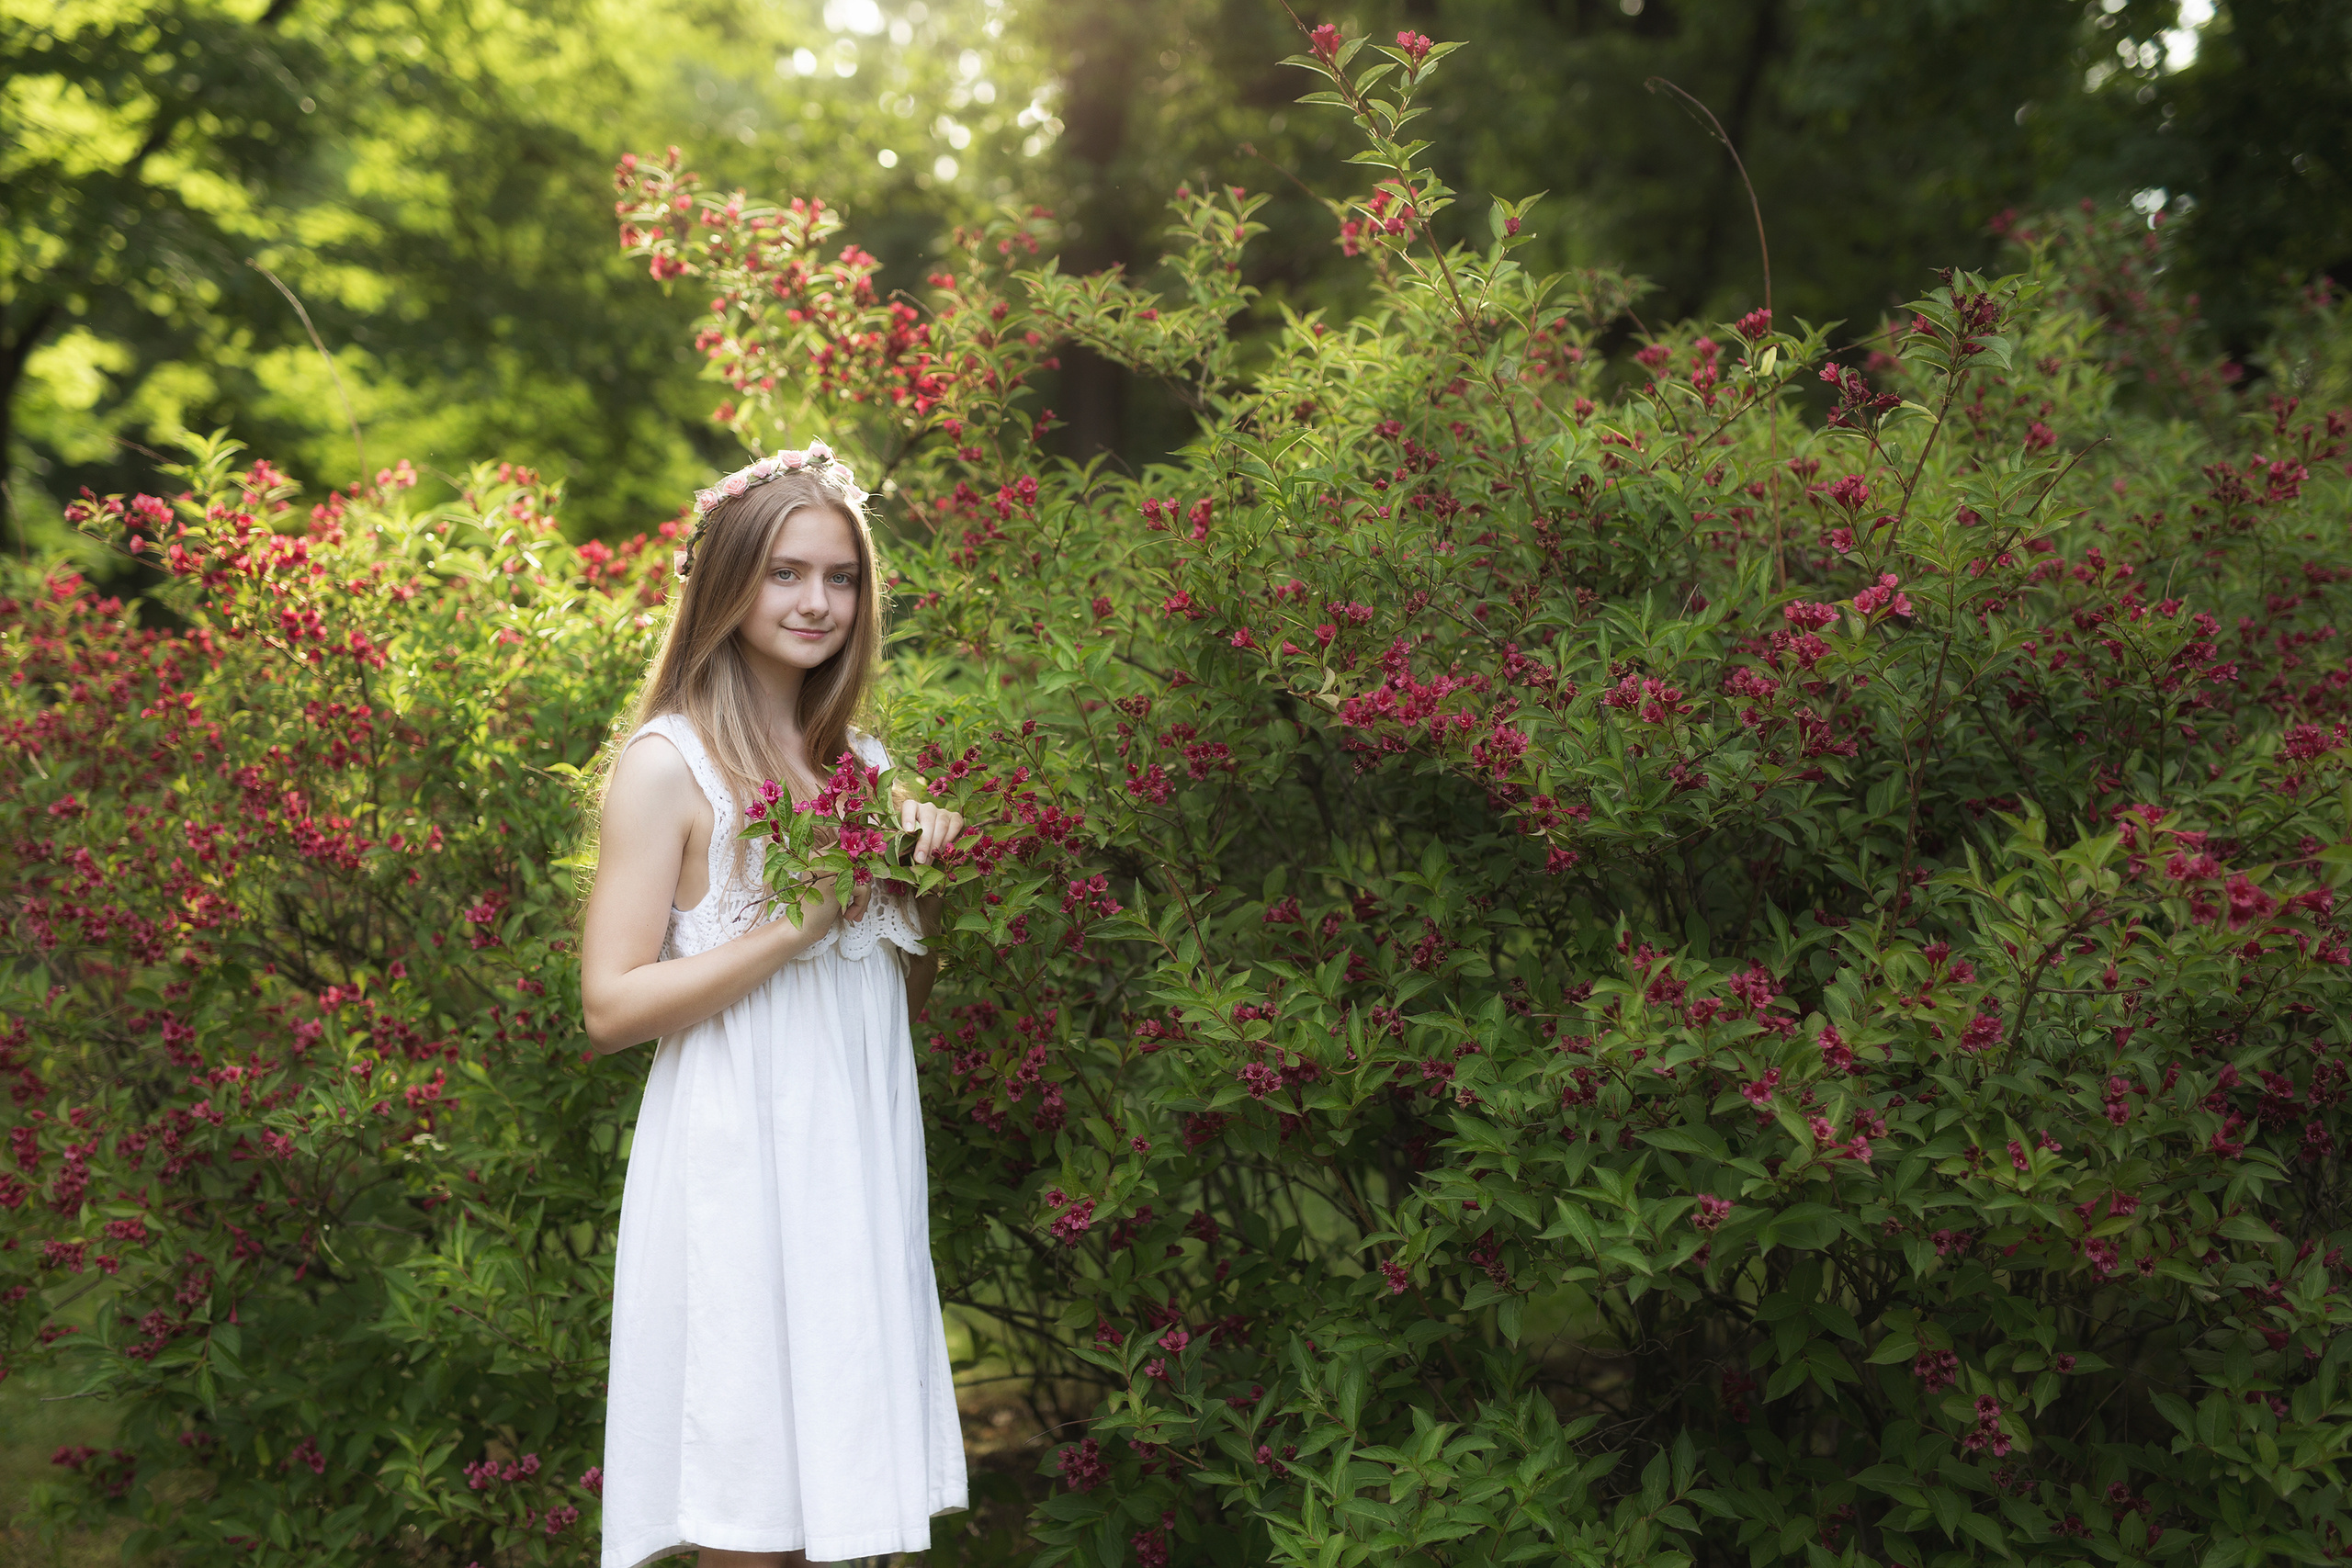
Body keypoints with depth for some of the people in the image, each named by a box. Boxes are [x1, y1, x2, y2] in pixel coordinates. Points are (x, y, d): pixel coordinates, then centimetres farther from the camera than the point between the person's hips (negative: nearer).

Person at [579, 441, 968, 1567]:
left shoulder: (859, 760, 13)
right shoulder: (669, 765, -8)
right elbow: (611, 1008, -14)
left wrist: (922, 873, 1)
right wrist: (795, 928, -18)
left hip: (862, 1165, 6)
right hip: (740, 1171, -6)